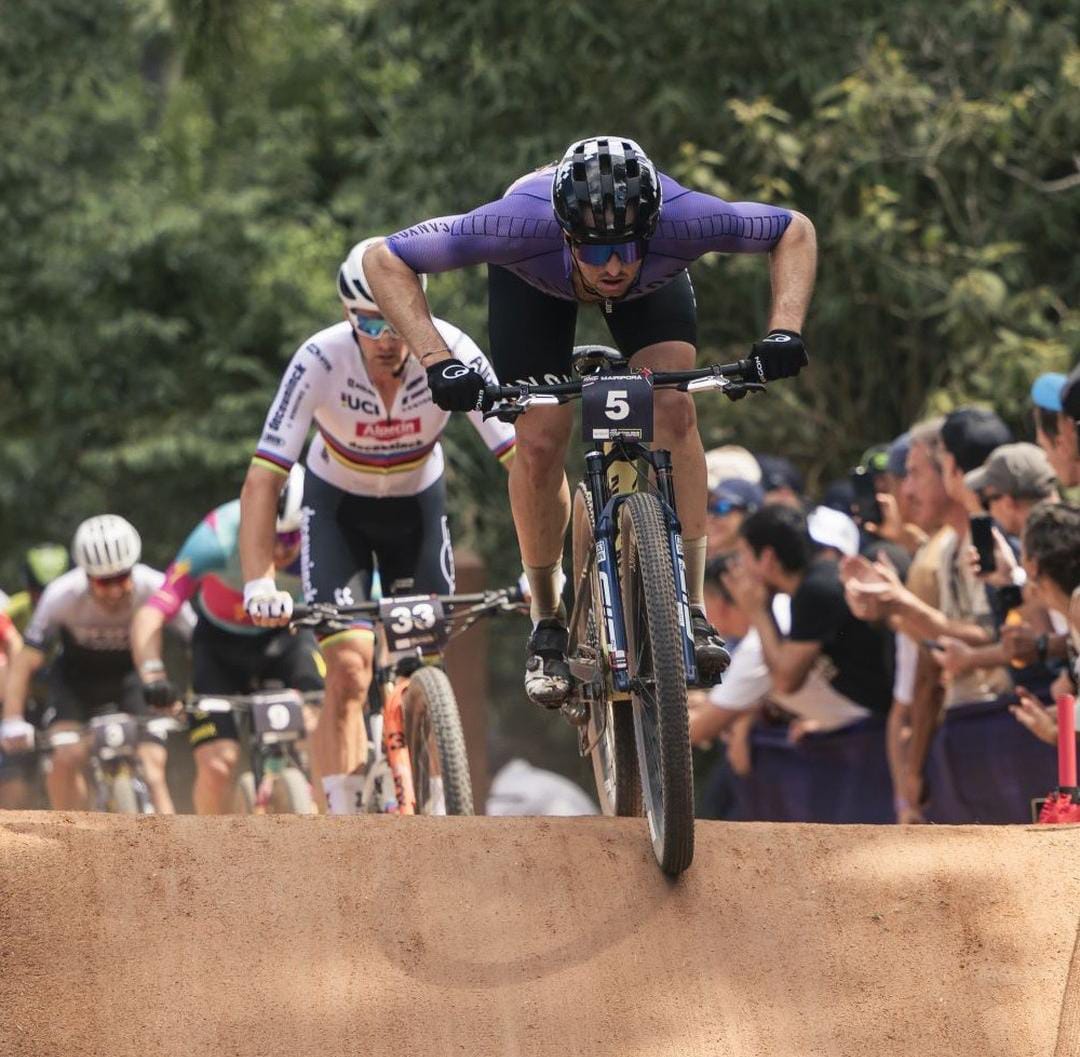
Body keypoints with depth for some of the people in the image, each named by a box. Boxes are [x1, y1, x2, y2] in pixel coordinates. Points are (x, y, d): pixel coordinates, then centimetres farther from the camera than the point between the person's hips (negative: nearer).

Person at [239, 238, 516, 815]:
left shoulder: (451, 352, -29)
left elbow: (520, 458, -29)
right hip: (337, 506, -2)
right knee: (350, 671, -18)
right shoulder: (320, 361, -32)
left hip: (418, 506, 2)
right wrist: (258, 585, -46)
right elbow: (262, 481, -34)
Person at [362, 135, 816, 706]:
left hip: (653, 280, 1)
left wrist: (784, 331, -39)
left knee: (673, 411, -20)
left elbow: (795, 230, -24)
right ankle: (547, 625, 9)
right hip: (534, 279, -1)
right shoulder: (522, 224, -45)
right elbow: (384, 259, -35)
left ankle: (692, 609, -12)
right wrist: (436, 361, -46)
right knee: (540, 440, -11)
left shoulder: (679, 220, -42)